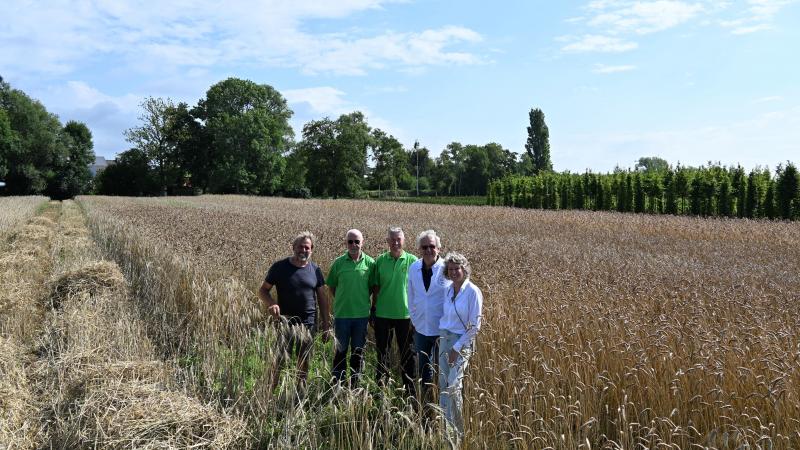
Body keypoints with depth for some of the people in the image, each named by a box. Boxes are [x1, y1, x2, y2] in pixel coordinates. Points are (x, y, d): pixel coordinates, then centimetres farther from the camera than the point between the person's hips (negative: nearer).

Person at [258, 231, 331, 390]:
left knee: (304, 362, 11)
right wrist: (271, 304, -19)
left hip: (308, 323, 3)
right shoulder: (279, 267, -3)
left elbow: (322, 297, 10)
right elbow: (263, 290, 2)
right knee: (279, 362, -10)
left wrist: (326, 323, 6)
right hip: (285, 321, -3)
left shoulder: (315, 270, 5)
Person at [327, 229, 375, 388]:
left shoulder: (370, 263, -3)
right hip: (342, 314, 0)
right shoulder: (338, 262, -3)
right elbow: (331, 286, 8)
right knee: (340, 351, 9)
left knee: (358, 351, 12)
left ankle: (355, 385, 25)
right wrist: (342, 301, 4)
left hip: (362, 314, 1)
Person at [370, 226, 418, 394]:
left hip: (405, 314, -1)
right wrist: (373, 309, 4)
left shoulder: (412, 261, -5)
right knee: (382, 350, 13)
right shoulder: (380, 260, 0)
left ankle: (410, 389, 25)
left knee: (407, 353, 10)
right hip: (383, 314, 2)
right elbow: (375, 287, 6)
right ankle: (380, 385, 29)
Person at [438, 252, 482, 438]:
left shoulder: (473, 292, -12)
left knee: (453, 387, -9)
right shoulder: (448, 290, 6)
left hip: (462, 341, -6)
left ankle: (458, 432, 6)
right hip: (444, 340, 6)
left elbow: (475, 326, -12)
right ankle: (445, 426, 22)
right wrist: (442, 337, 6)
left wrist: (457, 348, -12)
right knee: (443, 386, 9)